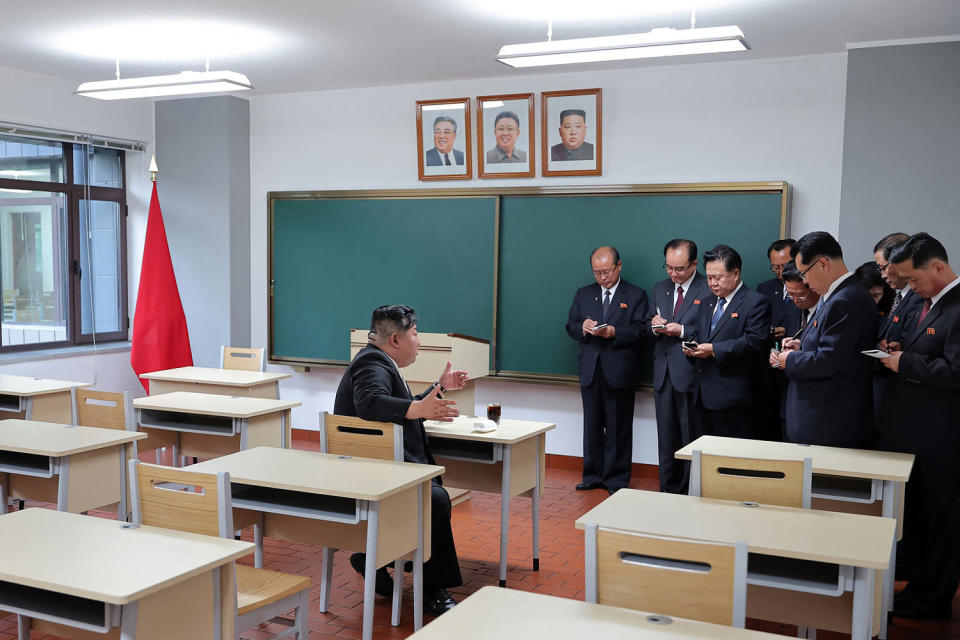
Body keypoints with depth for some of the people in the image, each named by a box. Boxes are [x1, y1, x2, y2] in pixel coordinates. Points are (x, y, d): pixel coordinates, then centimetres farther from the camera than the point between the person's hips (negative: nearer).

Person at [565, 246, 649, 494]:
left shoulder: (636, 295, 2)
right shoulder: (583, 294, 14)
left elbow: (639, 330, -6)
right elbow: (570, 326, 12)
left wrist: (614, 332, -20)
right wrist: (583, 327, -10)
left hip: (619, 372, -3)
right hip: (590, 371, 4)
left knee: (619, 428, 2)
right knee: (592, 426, 10)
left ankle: (617, 479, 11)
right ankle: (593, 476, 20)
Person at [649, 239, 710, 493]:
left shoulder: (708, 289, -7)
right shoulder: (659, 289, 14)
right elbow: (649, 330, 18)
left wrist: (683, 330, -19)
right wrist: (655, 326, -4)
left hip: (690, 374, -6)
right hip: (664, 373, 6)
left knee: (691, 436, 0)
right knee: (666, 436, 12)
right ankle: (668, 489, 22)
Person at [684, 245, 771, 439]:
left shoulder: (756, 303, -5)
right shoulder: (707, 303, 20)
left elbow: (754, 341, -16)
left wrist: (714, 350, -19)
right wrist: (691, 346, 1)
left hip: (733, 398, -7)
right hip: (703, 396, 7)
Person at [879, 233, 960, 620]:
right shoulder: (923, 302, 10)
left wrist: (905, 363, -18)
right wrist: (897, 351, 3)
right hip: (911, 434, 9)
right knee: (914, 516, 21)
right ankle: (920, 584, 36)